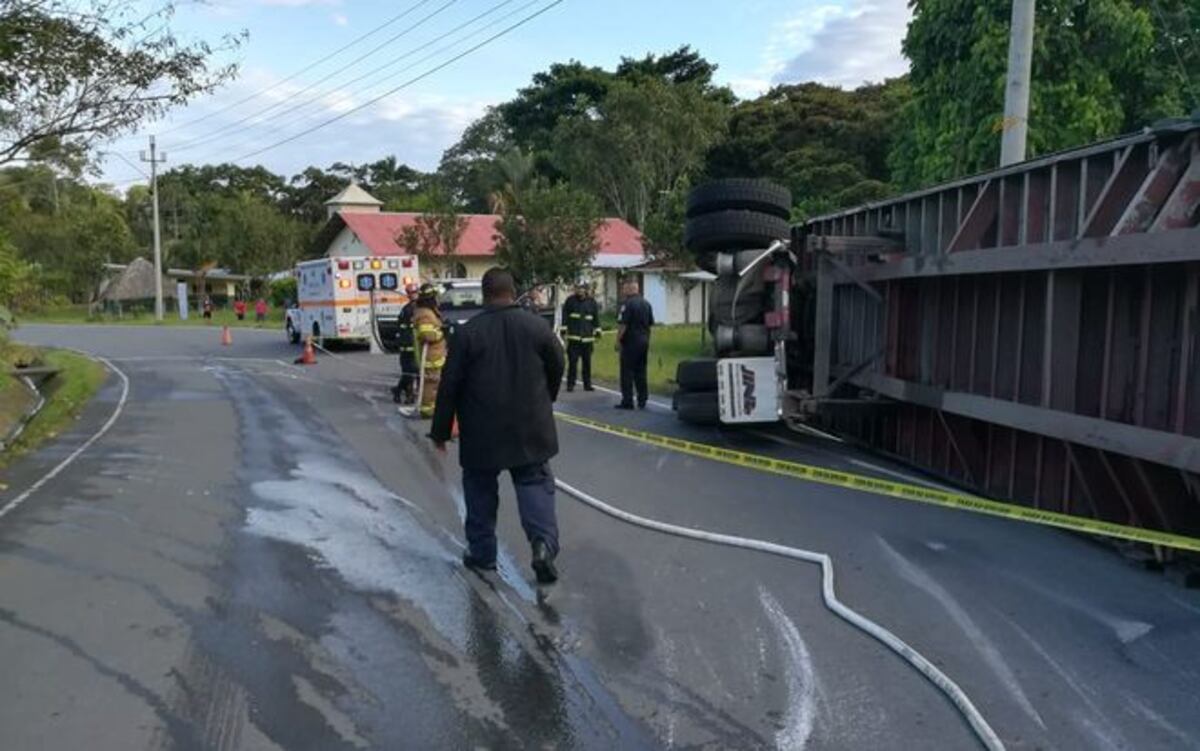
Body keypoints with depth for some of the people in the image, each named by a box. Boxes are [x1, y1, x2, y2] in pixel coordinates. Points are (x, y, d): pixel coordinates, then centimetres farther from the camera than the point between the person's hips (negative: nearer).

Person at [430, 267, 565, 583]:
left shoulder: (468, 332, -8)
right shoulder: (537, 326, -2)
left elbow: (450, 385, -7)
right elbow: (557, 369, 8)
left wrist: (441, 430, 3)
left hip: (482, 432, -1)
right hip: (530, 430, 1)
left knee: (481, 490, 14)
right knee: (535, 484, 7)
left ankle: (482, 552, 21)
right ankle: (544, 543, -11)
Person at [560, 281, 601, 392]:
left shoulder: (592, 302, 6)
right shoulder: (570, 300, 1)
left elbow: (596, 318, 11)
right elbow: (565, 316, 2)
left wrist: (597, 332, 8)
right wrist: (564, 331, -3)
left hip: (587, 338, 2)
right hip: (573, 337, -2)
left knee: (587, 362, 7)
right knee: (572, 362, -4)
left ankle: (587, 384, 15)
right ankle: (570, 384, 4)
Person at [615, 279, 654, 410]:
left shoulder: (627, 304, -13)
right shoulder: (646, 304, 12)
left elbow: (622, 325, -16)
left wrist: (618, 340, -9)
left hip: (630, 342, -7)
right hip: (644, 341, 7)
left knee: (627, 372, -2)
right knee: (641, 372, 12)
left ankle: (627, 401, -1)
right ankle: (642, 401, 14)